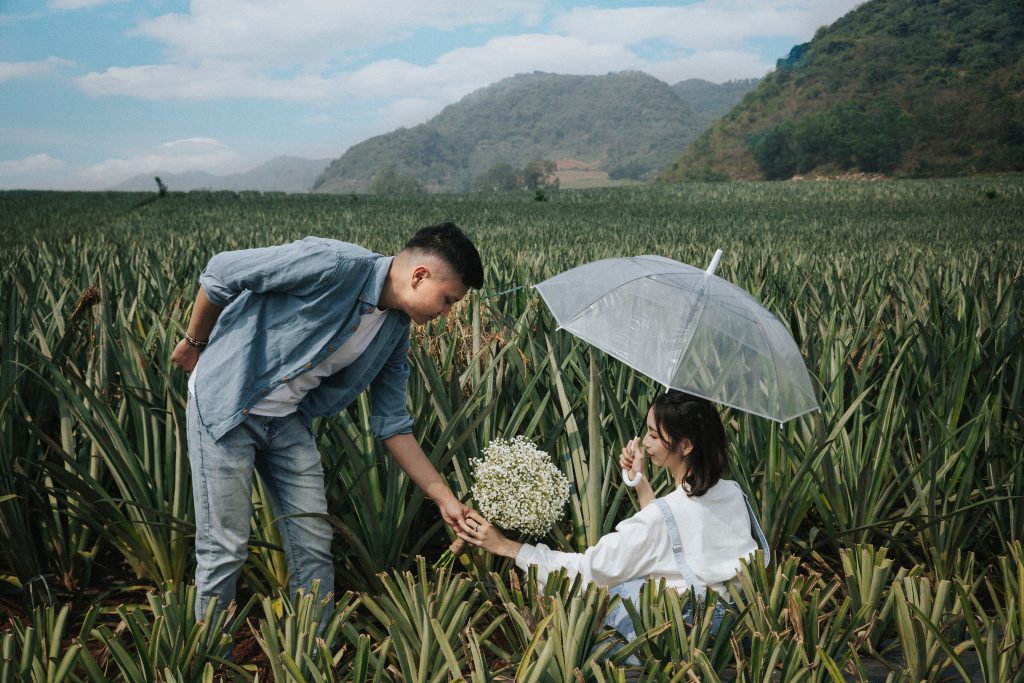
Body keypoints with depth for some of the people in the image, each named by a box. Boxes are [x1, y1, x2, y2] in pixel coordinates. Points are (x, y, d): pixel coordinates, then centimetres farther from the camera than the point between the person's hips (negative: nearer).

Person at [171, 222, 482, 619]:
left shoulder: (394, 330, 0)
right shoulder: (334, 265, -25)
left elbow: (391, 422, 5)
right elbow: (220, 273, -17)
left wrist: (444, 497, 2)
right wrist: (195, 343, -2)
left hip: (289, 421, 7)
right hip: (225, 404, -6)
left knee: (314, 545, 6)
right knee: (225, 549, -1)